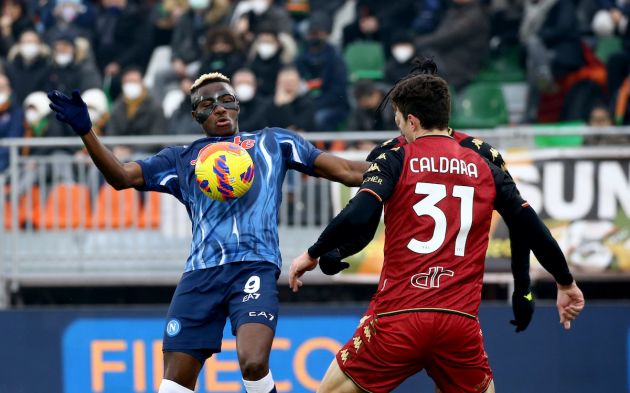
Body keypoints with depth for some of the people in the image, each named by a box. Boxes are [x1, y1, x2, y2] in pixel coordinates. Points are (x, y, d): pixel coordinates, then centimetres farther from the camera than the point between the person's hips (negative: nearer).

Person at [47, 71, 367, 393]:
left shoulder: (272, 142, 21)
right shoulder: (180, 159, 22)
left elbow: (347, 171, 20)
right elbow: (121, 177, 11)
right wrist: (85, 131, -3)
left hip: (254, 267, -2)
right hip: (201, 273, 2)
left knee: (253, 364, -26)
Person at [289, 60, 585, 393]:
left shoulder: (395, 161, 1)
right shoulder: (485, 168, 11)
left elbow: (356, 218, -12)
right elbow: (532, 229, 13)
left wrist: (312, 254, 3)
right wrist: (565, 283, 26)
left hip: (398, 318, -3)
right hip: (461, 322, 3)